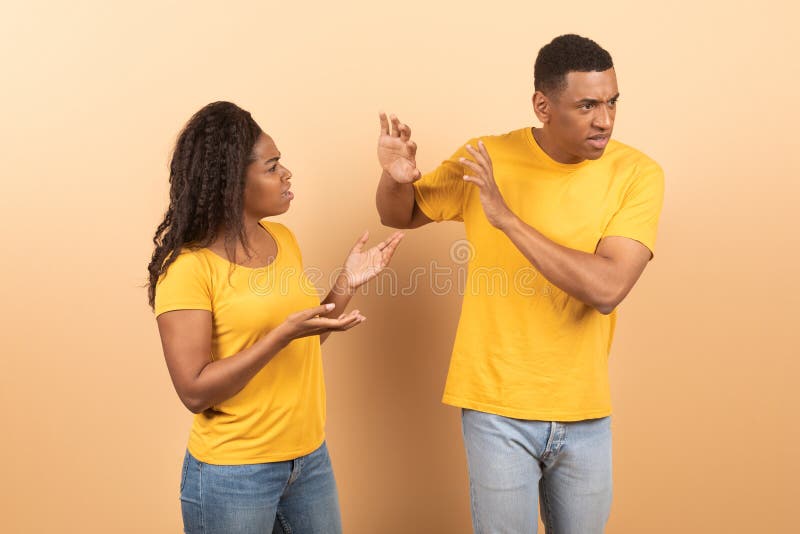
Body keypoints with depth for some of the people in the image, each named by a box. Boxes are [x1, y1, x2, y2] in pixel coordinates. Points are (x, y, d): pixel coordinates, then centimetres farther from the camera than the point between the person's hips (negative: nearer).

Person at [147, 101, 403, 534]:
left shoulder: (283, 239, 3)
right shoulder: (188, 266, -16)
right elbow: (195, 391, -20)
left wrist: (346, 284, -1)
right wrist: (285, 333, -27)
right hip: (232, 475, -6)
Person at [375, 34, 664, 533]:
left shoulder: (637, 174, -10)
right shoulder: (485, 159, -7)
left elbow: (607, 288, -22)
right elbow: (400, 215, 8)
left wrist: (508, 219, -26)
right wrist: (396, 178, -15)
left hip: (586, 414, 2)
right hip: (499, 407, -1)